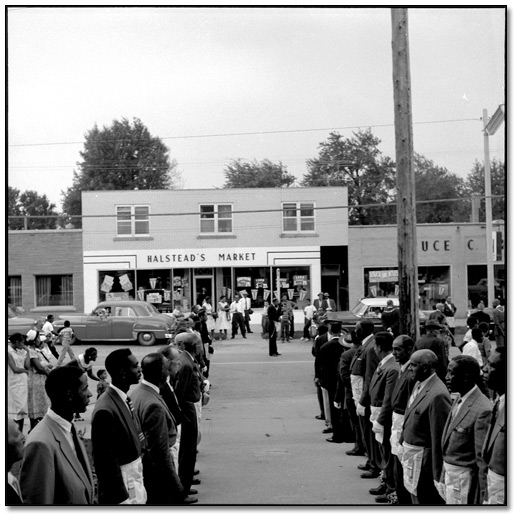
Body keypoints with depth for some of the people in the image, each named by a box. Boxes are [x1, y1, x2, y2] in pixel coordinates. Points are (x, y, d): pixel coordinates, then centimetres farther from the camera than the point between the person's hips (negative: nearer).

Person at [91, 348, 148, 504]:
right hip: (121, 482, -9)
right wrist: (120, 497, -18)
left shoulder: (124, 399, 3)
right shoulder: (106, 410, -24)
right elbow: (106, 461, -22)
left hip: (135, 476, 9)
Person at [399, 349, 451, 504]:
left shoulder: (438, 395, -24)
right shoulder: (419, 384, 6)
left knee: (424, 501, 2)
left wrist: (438, 475, -20)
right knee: (416, 500, 19)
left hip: (423, 460, -9)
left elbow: (440, 438, -23)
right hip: (410, 453, 9)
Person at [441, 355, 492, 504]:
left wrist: (483, 495, -16)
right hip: (450, 474, 9)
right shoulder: (459, 400, 5)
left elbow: (484, 459, -21)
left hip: (465, 479, -9)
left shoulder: (483, 411, -24)